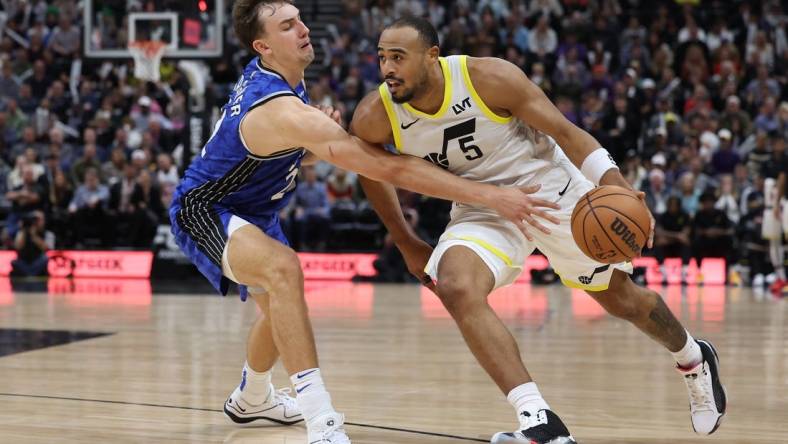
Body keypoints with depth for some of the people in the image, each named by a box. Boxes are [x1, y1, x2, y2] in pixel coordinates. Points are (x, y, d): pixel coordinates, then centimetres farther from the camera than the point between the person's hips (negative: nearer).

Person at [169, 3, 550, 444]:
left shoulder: (264, 74, -6)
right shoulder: (283, 111, -34)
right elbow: (389, 167, -40)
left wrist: (320, 125, -4)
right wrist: (491, 195, -42)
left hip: (252, 211, 11)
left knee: (281, 304, 29)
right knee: (283, 268, -38)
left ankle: (252, 399, 58)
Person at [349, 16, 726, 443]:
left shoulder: (488, 77, -27)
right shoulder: (375, 117, -19)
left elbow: (566, 132, -19)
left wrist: (621, 193, -31)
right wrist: (406, 244, 9)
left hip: (554, 191, -2)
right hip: (483, 210, 2)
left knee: (622, 299, 13)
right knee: (456, 288, -29)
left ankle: (694, 360, 47)